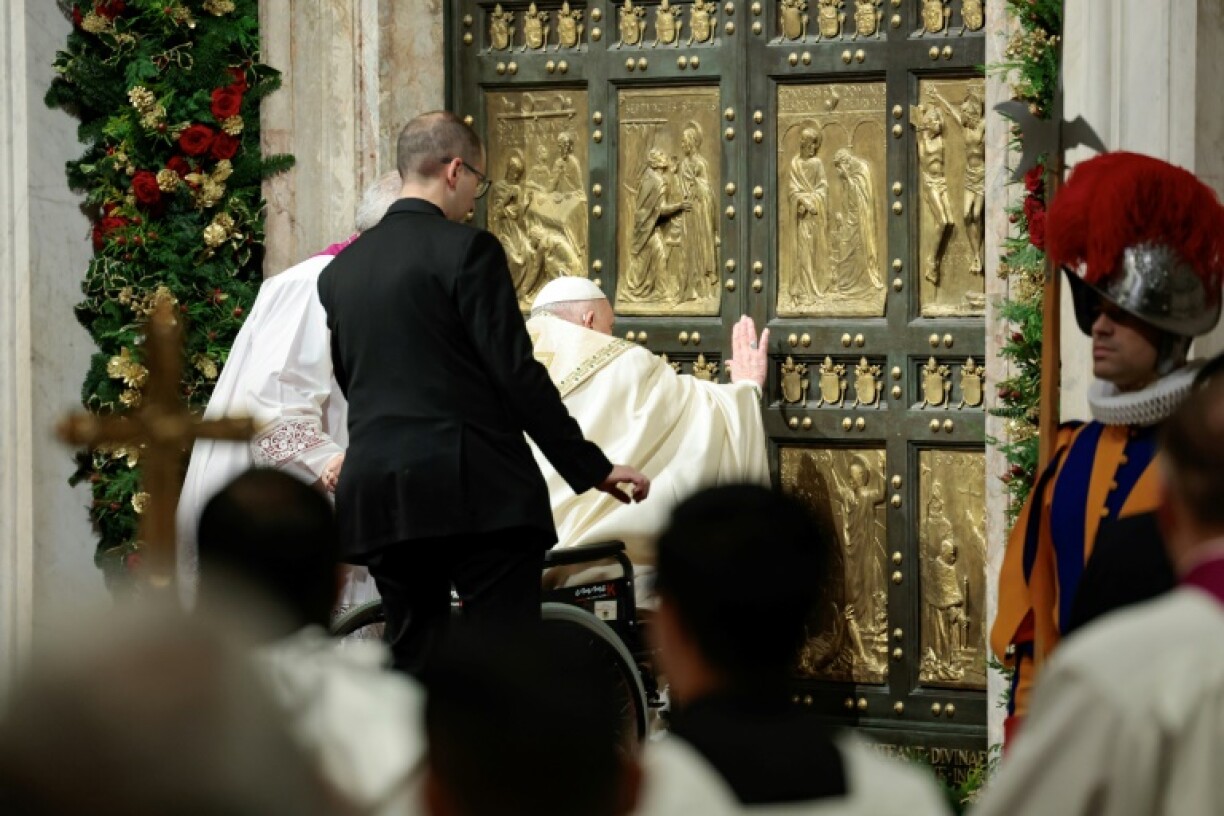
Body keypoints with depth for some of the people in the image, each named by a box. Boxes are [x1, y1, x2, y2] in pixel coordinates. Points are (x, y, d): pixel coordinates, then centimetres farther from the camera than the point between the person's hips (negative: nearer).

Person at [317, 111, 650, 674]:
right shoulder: (467, 249, -8)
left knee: (412, 654, 12)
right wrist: (591, 468, -5)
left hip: (379, 498, 6)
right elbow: (517, 374, -11)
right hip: (476, 490, -6)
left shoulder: (339, 270, 12)